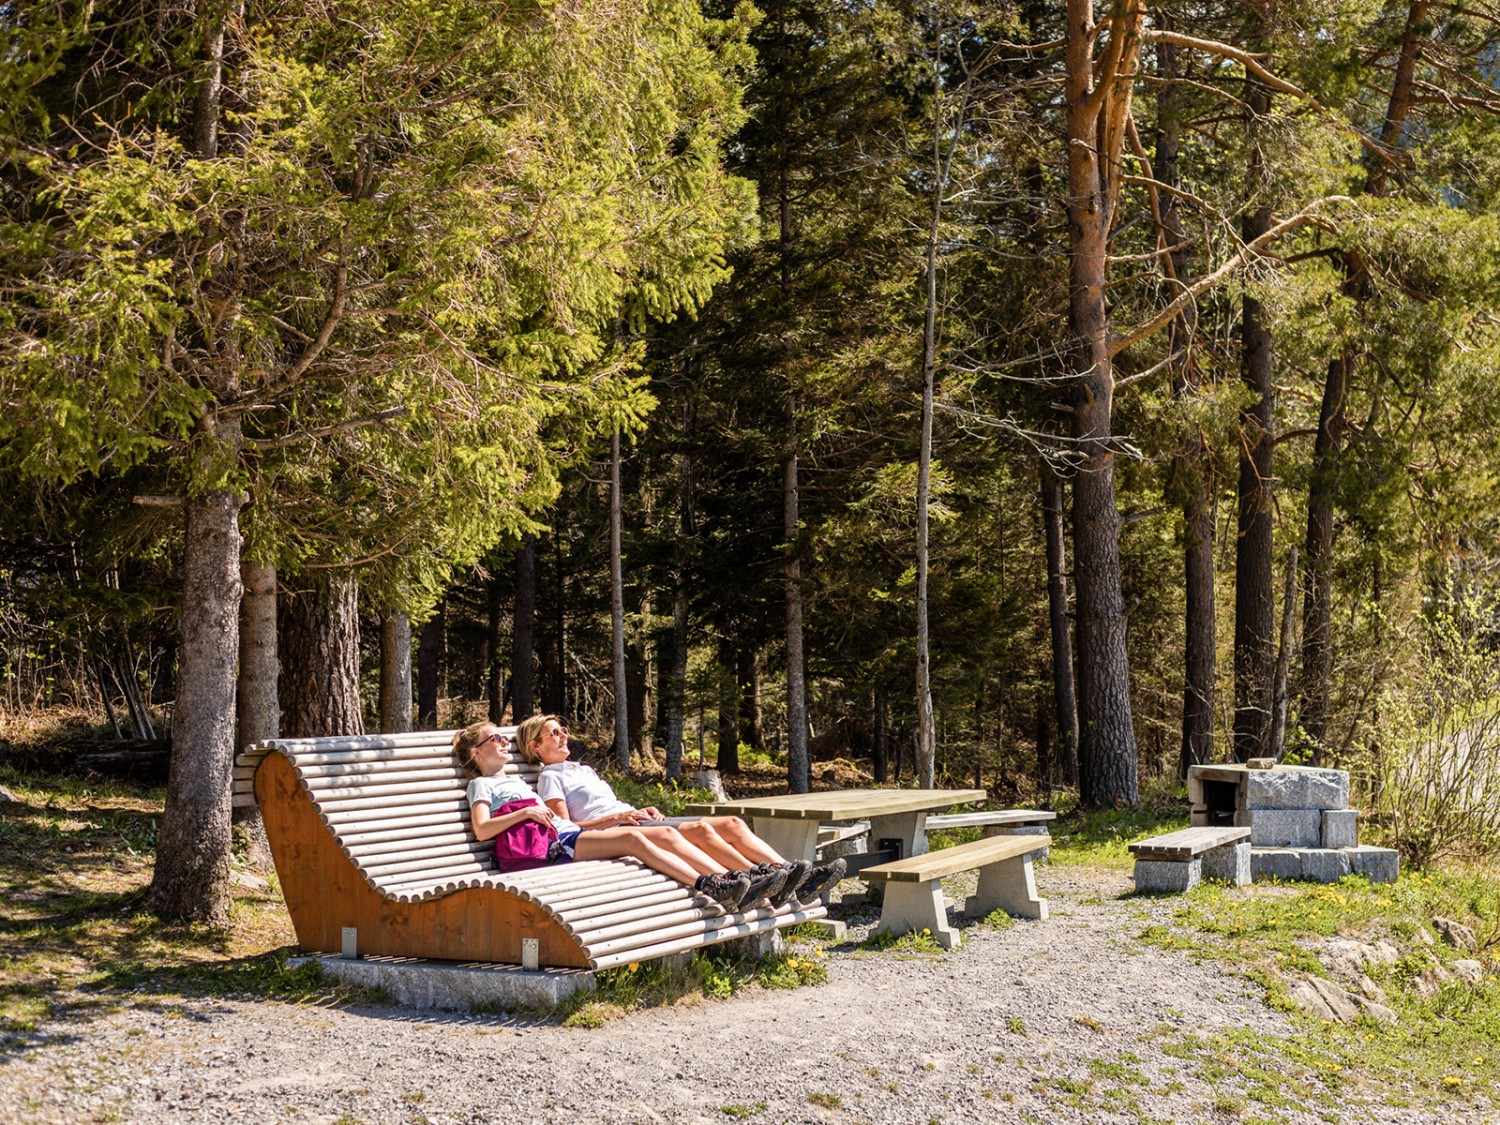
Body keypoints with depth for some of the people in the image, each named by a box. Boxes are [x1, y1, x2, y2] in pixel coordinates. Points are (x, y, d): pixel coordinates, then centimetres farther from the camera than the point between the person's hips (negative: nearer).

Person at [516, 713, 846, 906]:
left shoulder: (581, 769, 32)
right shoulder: (551, 778, 7)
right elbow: (566, 827, -6)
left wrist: (640, 810, 9)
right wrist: (618, 816, -15)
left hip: (634, 821, 8)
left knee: (731, 824, -11)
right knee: (699, 829, -32)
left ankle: (792, 876, -25)